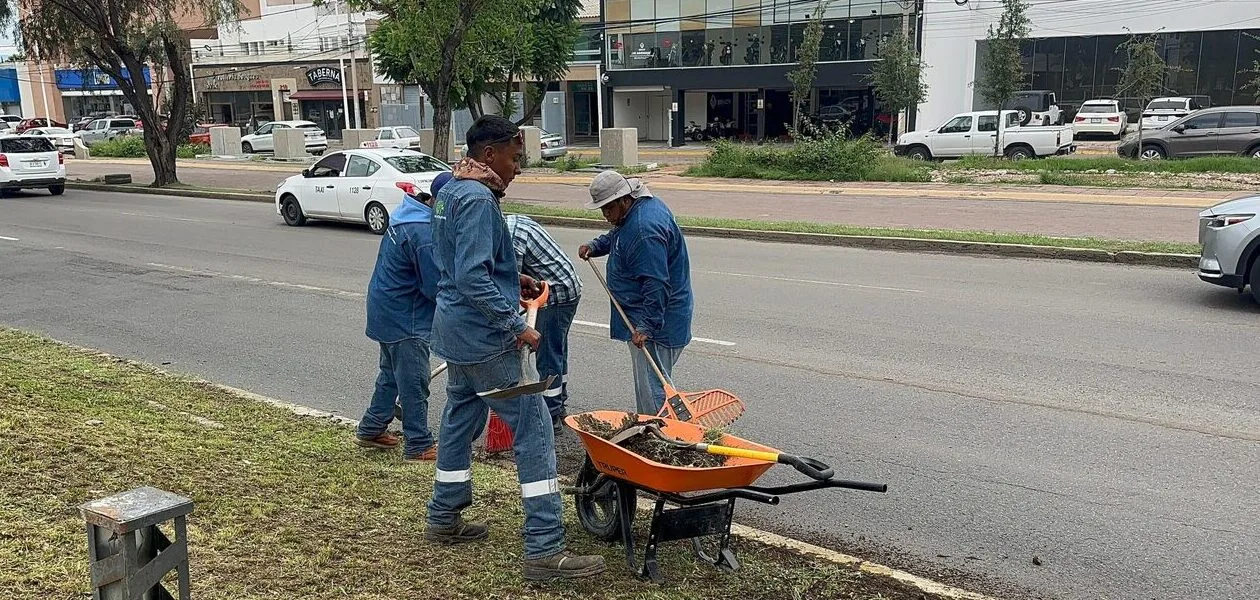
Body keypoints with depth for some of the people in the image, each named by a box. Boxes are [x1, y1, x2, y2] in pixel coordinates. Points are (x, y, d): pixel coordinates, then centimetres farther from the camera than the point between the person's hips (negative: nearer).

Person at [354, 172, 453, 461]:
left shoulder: (409, 212, 2)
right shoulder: (424, 234, -28)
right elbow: (436, 288, -21)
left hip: (387, 310, 10)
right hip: (405, 318, -10)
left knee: (391, 374, 22)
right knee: (414, 383, 2)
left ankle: (370, 429, 34)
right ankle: (419, 446, 13)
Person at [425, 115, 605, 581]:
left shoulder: (452, 191, 12)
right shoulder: (478, 199, -20)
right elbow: (473, 279, -27)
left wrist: (511, 279, 16)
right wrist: (516, 325, -22)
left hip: (457, 332, 11)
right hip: (483, 338, -11)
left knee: (460, 419, 21)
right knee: (533, 429, -8)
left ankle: (444, 519, 35)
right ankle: (544, 550, -6)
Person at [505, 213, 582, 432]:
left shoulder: (510, 239, -22)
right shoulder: (514, 219, 9)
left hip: (557, 295, -11)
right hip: (569, 286, 11)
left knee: (547, 356, -3)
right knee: (558, 350, 20)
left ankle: (551, 416, 4)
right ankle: (559, 404, 32)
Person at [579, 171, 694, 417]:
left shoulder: (645, 230, -26)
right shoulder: (643, 205, 8)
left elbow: (657, 285, -29)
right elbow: (616, 236, 29)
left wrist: (646, 325, -28)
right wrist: (595, 246, 13)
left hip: (658, 320, -11)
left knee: (652, 389, -7)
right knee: (650, 380, 18)